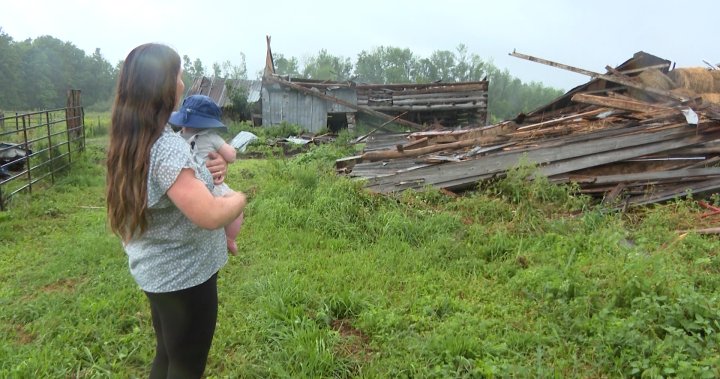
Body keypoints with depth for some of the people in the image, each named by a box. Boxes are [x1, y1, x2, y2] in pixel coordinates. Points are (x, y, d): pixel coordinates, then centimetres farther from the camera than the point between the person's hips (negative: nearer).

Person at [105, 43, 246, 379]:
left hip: (157, 270, 9)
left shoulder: (129, 140, 2)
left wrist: (203, 176, 0)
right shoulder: (165, 146, -27)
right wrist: (239, 198, -12)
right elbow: (211, 216, -32)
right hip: (184, 275, -9)